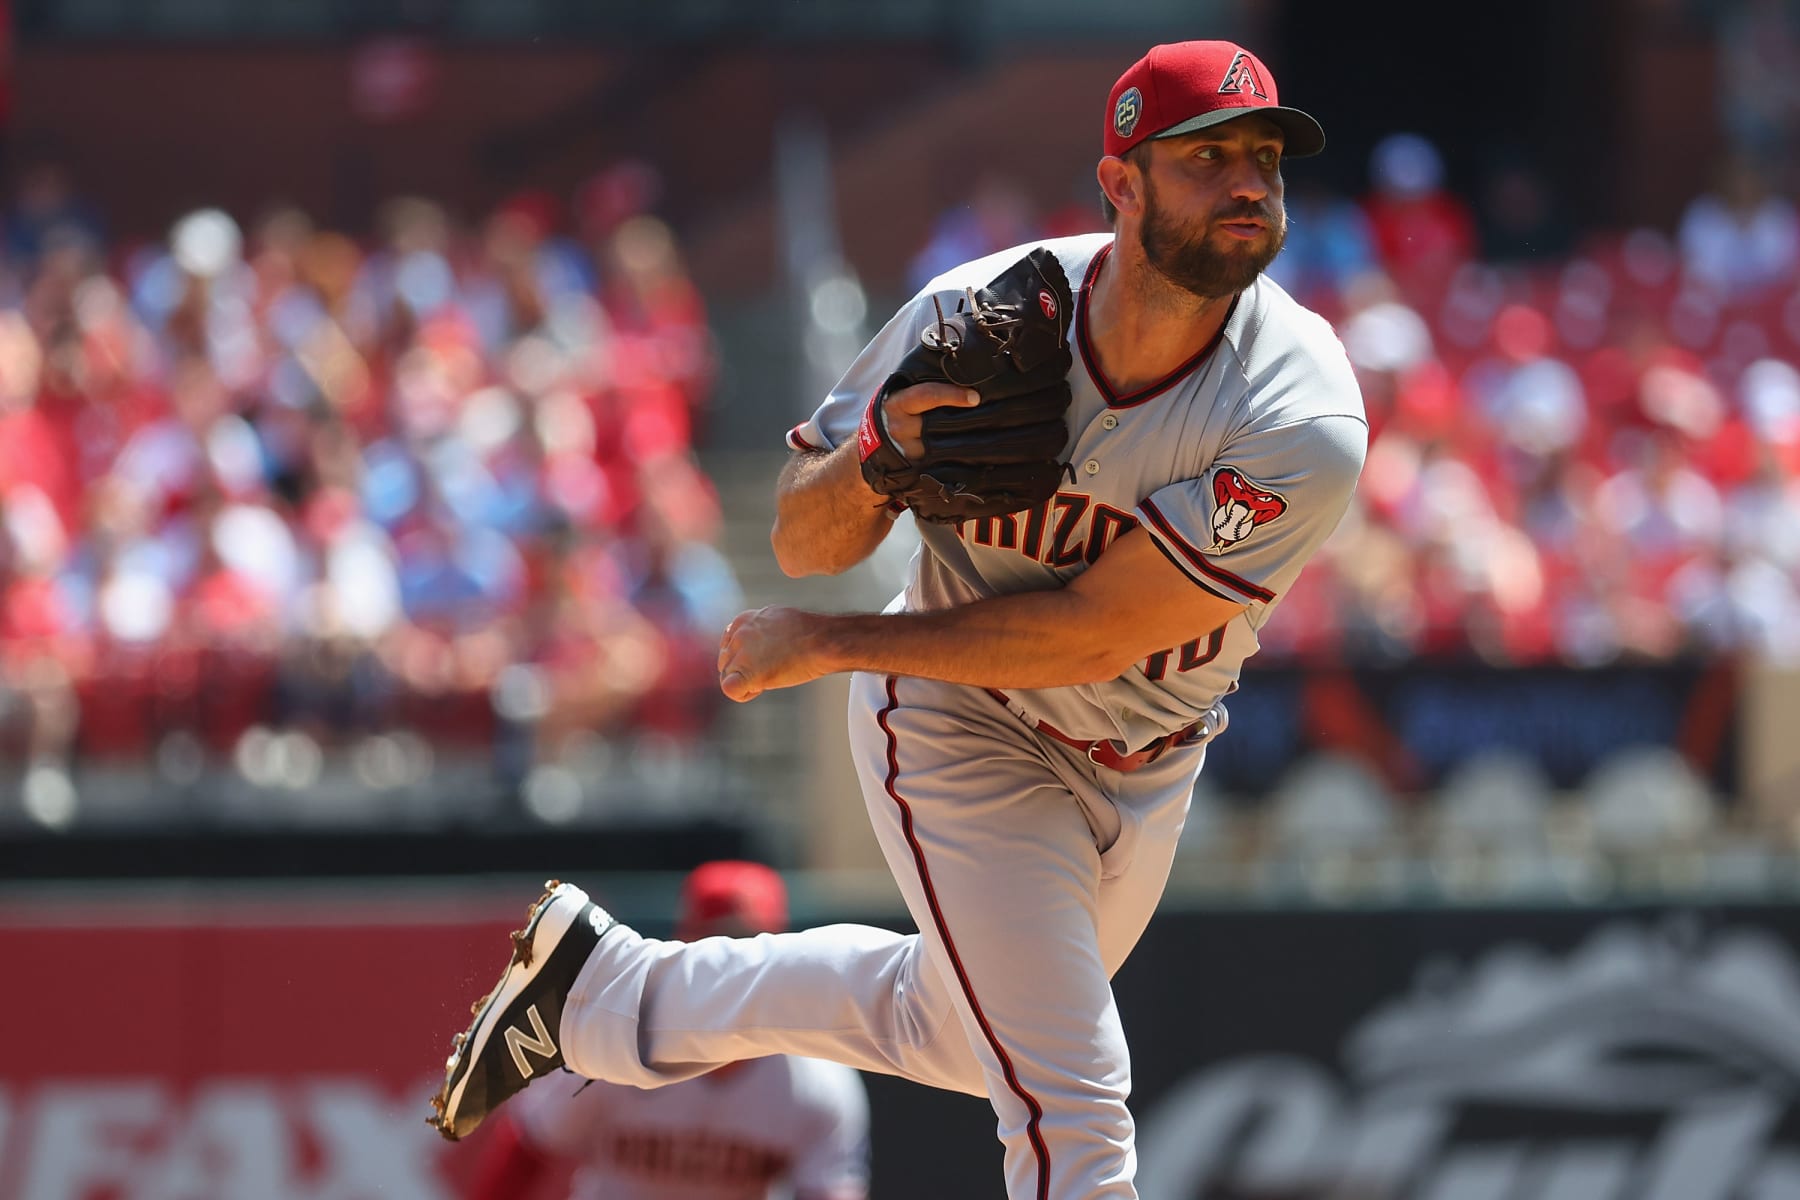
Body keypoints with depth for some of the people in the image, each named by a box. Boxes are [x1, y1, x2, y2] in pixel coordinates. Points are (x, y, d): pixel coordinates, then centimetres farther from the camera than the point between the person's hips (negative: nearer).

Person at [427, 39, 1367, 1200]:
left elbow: (1094, 632, -28)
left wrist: (831, 644, -21)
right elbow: (806, 540, -11)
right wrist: (873, 460, -34)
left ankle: (609, 983, 43)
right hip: (962, 735, -3)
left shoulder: (1304, 422, -30)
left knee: (951, 1025, 24)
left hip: (1150, 760, 3)